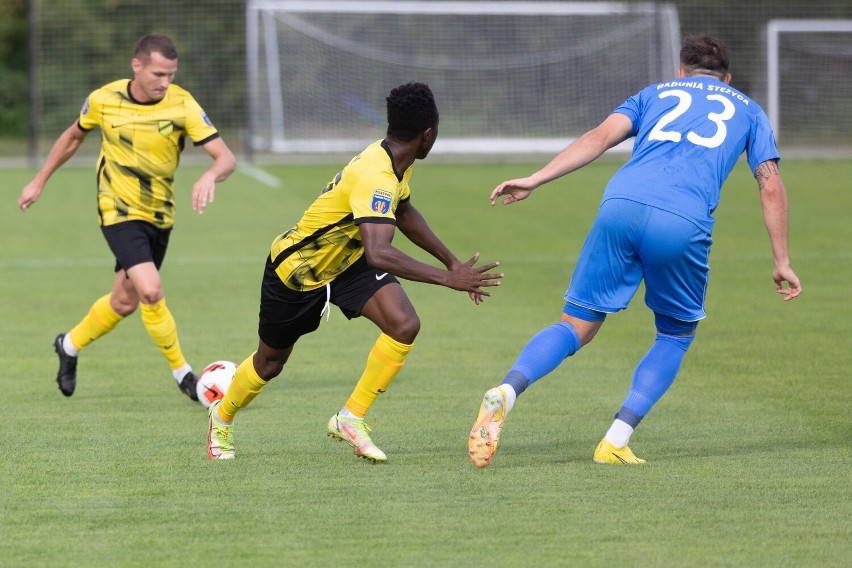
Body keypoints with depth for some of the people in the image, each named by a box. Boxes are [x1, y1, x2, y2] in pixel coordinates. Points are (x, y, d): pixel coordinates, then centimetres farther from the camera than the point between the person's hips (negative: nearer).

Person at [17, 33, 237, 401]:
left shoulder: (181, 104, -14)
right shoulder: (104, 100, -11)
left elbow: (226, 158, -18)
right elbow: (74, 136, 11)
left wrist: (210, 176, -41)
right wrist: (39, 182, 15)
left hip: (159, 216, 3)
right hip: (120, 213, -3)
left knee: (125, 302, 13)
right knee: (150, 291, -21)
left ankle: (70, 346, 41)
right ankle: (181, 371, -3)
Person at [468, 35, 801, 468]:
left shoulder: (656, 93, 31)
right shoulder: (747, 111, 30)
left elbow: (601, 136, 13)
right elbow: (771, 187, 19)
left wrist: (534, 180, 7)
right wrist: (781, 263, 22)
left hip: (621, 206, 2)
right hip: (683, 225, -1)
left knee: (576, 327, 8)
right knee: (676, 335, 21)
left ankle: (506, 392, -20)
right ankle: (615, 442, 7)